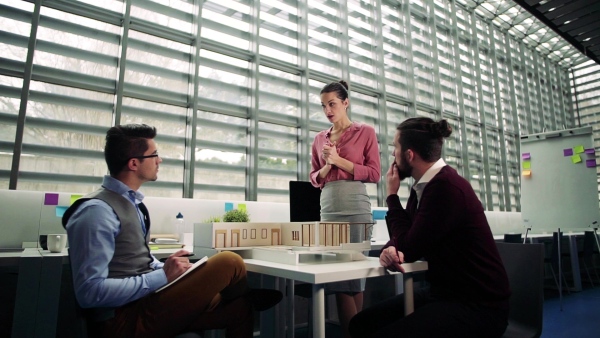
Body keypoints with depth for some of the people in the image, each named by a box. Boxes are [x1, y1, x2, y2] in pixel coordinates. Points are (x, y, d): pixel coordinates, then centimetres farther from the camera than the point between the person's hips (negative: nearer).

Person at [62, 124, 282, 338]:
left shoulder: (132, 203, 10)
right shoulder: (97, 211, -19)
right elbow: (90, 292, -23)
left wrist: (171, 271, 1)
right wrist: (163, 276, -21)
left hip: (144, 301, 9)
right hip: (123, 320, -9)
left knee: (239, 309, 3)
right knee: (229, 263, -13)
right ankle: (245, 297, 18)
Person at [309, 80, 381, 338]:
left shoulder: (365, 132, 5)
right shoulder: (320, 138, 16)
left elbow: (375, 174, -2)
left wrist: (339, 161, -8)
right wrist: (326, 167, -4)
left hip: (356, 210, -4)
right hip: (328, 210, 4)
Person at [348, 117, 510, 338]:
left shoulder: (446, 187, -23)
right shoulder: (423, 185, 6)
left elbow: (410, 248, -16)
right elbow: (404, 239, 6)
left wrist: (393, 195, -8)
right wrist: (390, 249, -18)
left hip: (477, 305, -8)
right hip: (444, 293, 8)